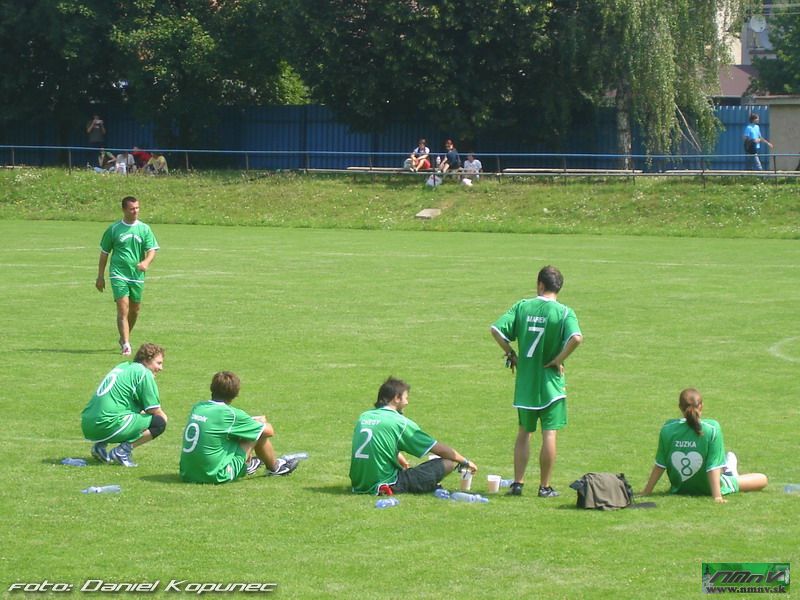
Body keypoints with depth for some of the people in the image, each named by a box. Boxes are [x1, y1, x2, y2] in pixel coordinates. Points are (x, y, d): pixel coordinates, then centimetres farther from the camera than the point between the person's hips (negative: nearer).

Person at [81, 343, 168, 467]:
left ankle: (100, 446, 14)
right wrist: (164, 416, 17)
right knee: (159, 422, -3)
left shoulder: (122, 367, 24)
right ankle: (123, 450, -11)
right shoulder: (144, 373, -2)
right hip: (108, 426, -9)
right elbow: (155, 411, -2)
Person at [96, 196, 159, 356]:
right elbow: (104, 253, 9)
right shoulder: (113, 229, 2)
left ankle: (124, 338, 35)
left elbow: (152, 250, 0)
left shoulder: (144, 229, 5)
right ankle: (125, 344, -17)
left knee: (135, 310, 12)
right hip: (118, 275, -3)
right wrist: (100, 277, 9)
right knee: (123, 309, -14)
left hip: (137, 276, 3)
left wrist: (146, 262, -23)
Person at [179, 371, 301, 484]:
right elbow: (269, 431, -2)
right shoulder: (231, 414, -14)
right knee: (260, 433, 4)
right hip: (216, 476, -7)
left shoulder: (197, 407, 3)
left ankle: (247, 464, 45)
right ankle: (274, 468, 30)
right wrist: (260, 423, 21)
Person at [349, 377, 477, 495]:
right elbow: (439, 449, 0)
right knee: (449, 462, -7)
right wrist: (465, 462, 13)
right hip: (389, 485, -8)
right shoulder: (399, 422, -8)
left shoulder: (363, 417, 9)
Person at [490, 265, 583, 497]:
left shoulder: (522, 307, 0)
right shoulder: (564, 312, -8)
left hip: (525, 382, 3)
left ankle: (518, 483, 14)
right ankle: (545, 487, 6)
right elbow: (576, 337, -25)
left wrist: (511, 354, 3)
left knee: (524, 433, 15)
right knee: (549, 434, 3)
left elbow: (496, 330, -7)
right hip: (551, 383, -3)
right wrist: (559, 359, -12)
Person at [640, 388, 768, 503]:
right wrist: (717, 496, -24)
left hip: (679, 488, 4)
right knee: (762, 480, 16)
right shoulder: (712, 429, -25)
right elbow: (713, 466, -25)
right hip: (707, 488, -4)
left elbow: (660, 465, -11)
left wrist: (646, 492, -2)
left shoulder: (668, 429, -17)